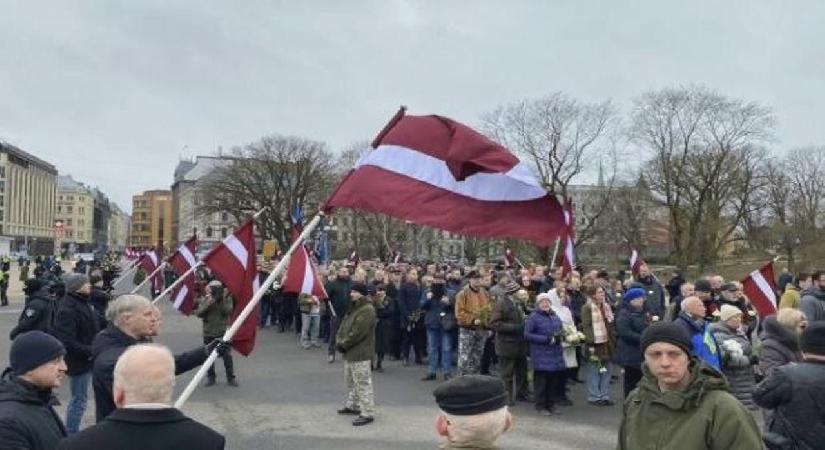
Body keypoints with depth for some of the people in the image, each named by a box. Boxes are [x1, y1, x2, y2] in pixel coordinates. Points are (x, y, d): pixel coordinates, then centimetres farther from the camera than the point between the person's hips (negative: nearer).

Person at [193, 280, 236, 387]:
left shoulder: (227, 298, -4)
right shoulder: (204, 299, -2)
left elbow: (228, 311, -16)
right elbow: (199, 313, -13)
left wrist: (222, 301, -25)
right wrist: (209, 303, -25)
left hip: (223, 332, -1)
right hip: (208, 332, 1)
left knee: (227, 356, -1)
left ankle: (231, 377, 10)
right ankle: (210, 377, 25)